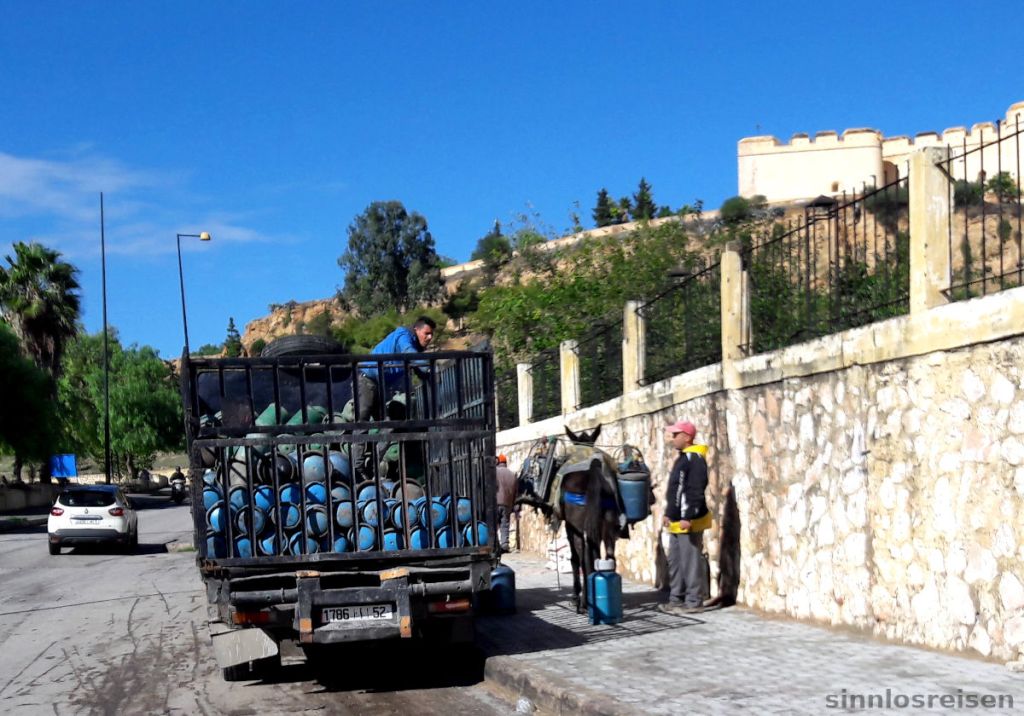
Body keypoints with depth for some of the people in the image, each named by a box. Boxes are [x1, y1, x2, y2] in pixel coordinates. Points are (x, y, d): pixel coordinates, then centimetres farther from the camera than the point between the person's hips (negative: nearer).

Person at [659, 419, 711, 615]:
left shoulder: (695, 459, -14)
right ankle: (676, 599, 20)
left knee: (691, 562, -6)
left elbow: (695, 492, -22)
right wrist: (668, 513, 21)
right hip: (676, 522, 10)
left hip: (689, 522, -10)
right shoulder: (681, 458, 17)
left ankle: (694, 602, -2)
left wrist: (688, 517, -25)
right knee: (675, 562, 14)